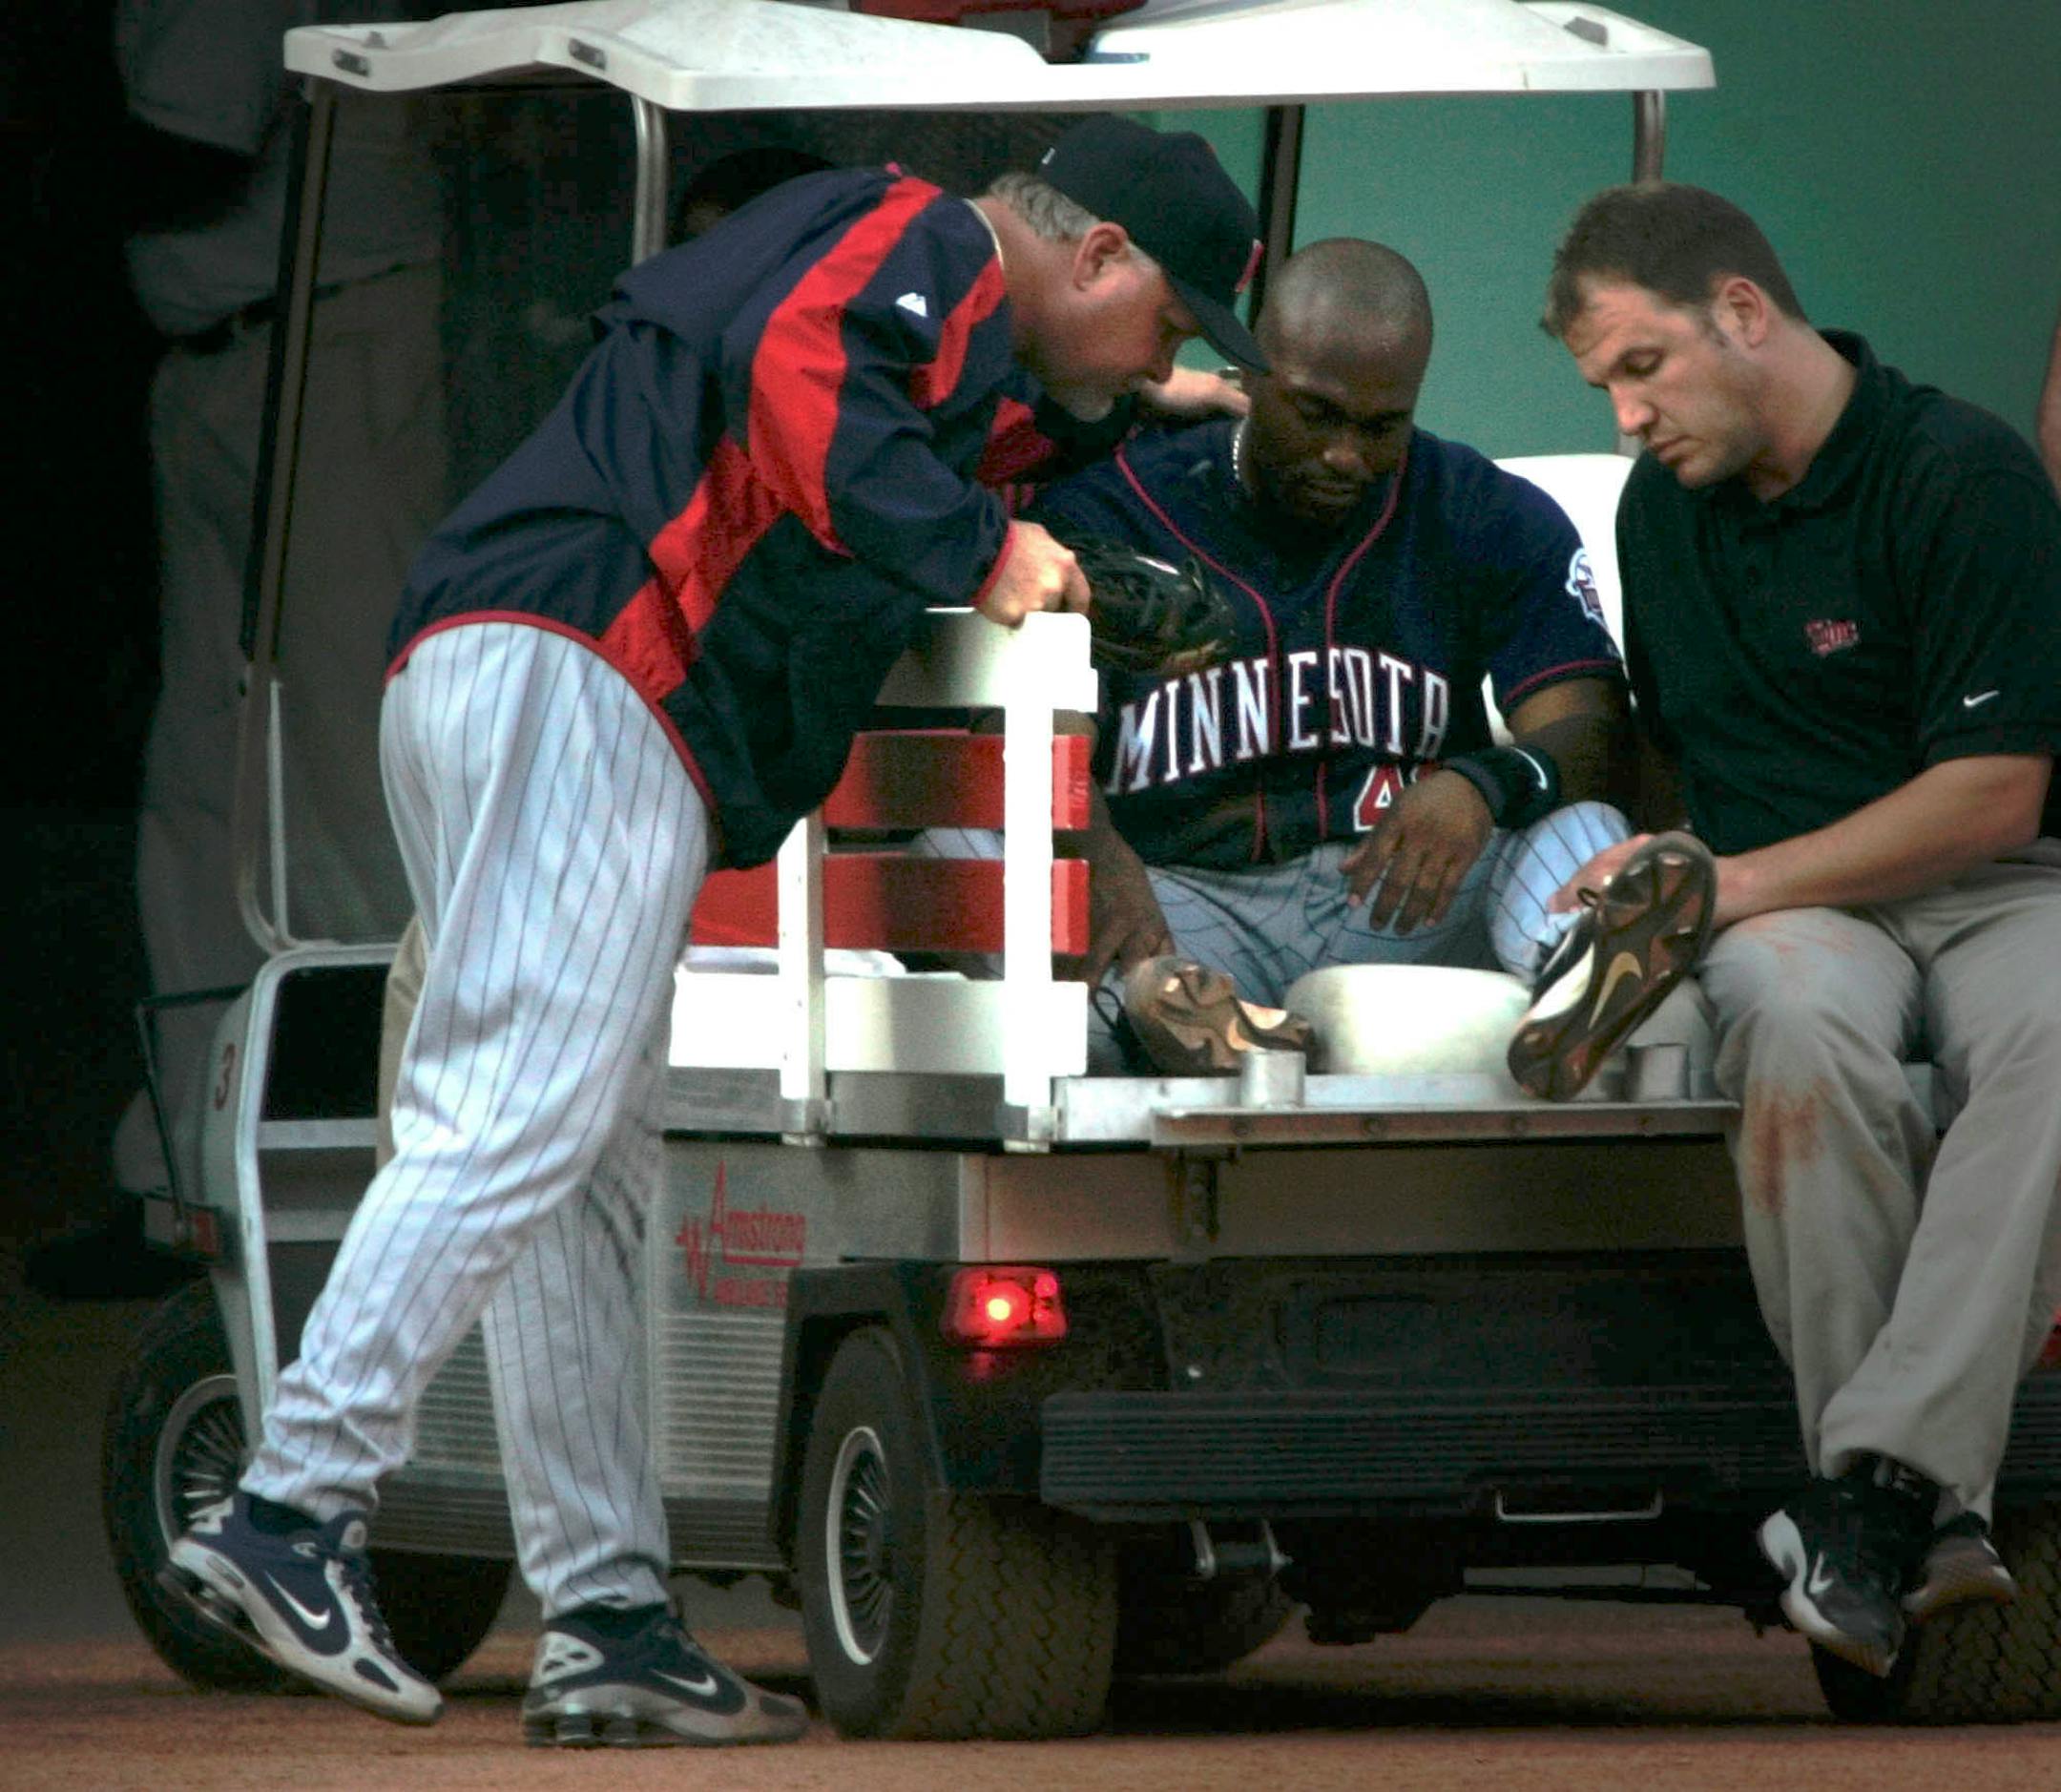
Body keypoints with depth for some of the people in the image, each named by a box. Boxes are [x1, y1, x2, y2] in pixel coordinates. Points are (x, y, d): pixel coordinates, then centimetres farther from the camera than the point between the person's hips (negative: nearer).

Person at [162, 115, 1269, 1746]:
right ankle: (295, 1510, -29)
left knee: (588, 1176, 6)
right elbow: (798, 375, -14)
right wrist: (977, 552, -10)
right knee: (525, 1116, -19)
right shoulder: (929, 246, 3)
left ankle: (611, 1628, 5)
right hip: (579, 675, -11)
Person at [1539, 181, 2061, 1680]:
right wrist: (1659, 885, 10)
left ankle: (1883, 1482, -45)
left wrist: (1736, 883, -15)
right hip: (1783, 902, 3)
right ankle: (1928, 1516, -38)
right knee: (1797, 1022, -36)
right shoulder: (1667, 503, 15)